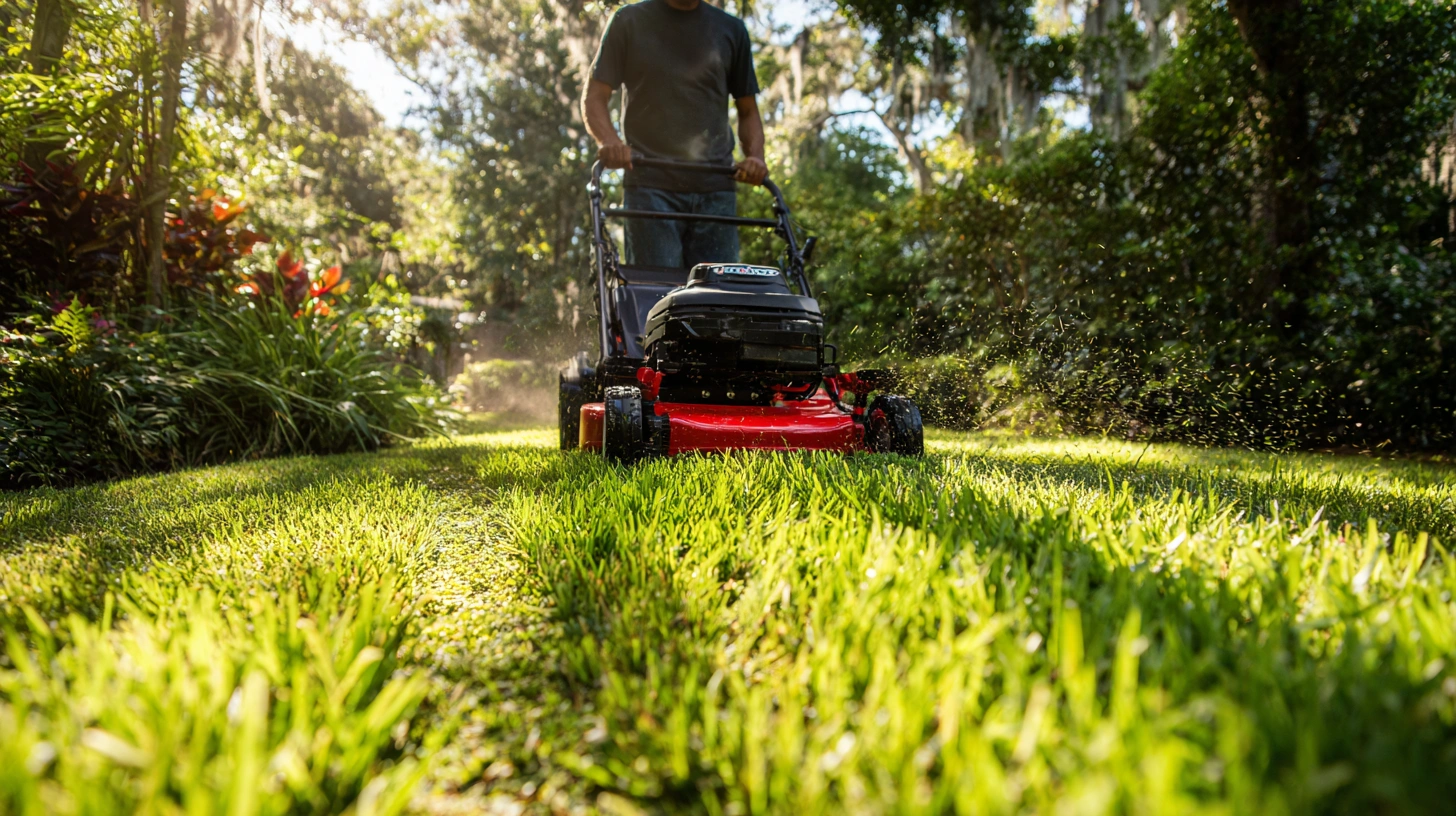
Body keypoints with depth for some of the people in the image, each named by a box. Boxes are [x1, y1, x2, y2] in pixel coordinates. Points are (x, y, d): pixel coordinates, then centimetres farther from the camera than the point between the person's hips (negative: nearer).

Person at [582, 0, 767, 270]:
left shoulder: (731, 29, 17)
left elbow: (748, 110, 19)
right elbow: (594, 96, 7)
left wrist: (755, 156, -2)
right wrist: (609, 141, -15)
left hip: (715, 188, 2)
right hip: (650, 185, -2)